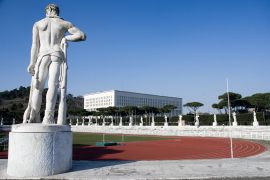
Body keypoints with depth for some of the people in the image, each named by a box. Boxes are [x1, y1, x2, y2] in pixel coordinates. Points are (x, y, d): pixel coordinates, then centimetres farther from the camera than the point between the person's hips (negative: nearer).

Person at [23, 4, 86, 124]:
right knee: (53, 85, -13)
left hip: (43, 55, 1)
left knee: (38, 87, 5)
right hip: (58, 55, -1)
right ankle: (48, 116, -26)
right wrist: (66, 37, 11)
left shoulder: (38, 24, 19)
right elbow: (82, 35, 7)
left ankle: (34, 117, -2)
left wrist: (32, 63, 3)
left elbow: (35, 44, 8)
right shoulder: (65, 23, 18)